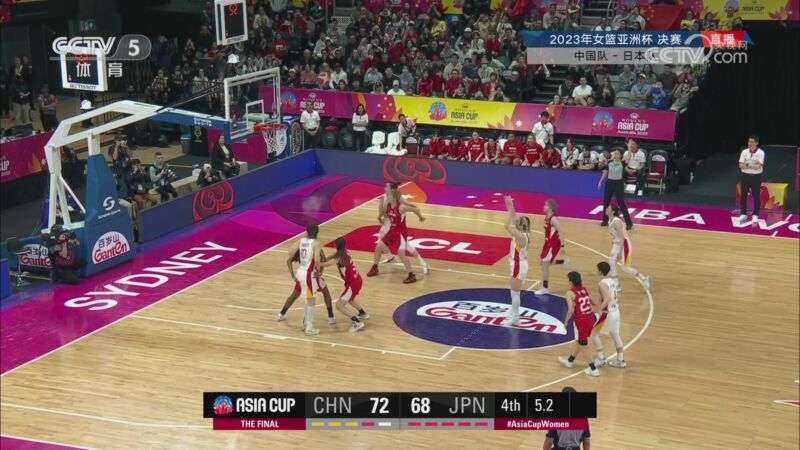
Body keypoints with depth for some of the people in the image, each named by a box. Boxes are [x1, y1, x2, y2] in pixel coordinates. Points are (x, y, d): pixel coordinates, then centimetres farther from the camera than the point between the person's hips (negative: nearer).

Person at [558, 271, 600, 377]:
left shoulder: (570, 293, -12)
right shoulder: (584, 290, 8)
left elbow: (571, 310, -19)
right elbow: (592, 302, 22)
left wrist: (566, 321, -4)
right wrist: (596, 305, 44)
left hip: (582, 321, -8)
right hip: (590, 318, 8)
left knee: (583, 347, 9)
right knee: (580, 342, 25)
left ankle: (593, 369, 10)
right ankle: (570, 360, 45)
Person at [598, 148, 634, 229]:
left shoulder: (622, 163, -11)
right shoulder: (609, 162, 1)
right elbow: (605, 172, 11)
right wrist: (600, 181, 7)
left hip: (618, 183, -5)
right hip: (609, 183, 5)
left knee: (621, 204, -5)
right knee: (606, 202, 10)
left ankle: (629, 223, 2)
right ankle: (605, 220, 27)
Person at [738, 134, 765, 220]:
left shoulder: (760, 153, -9)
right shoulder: (744, 152, 0)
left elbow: (758, 166, -18)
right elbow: (741, 165, -7)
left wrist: (747, 165, -14)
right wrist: (753, 166, -16)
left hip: (756, 177, -3)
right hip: (745, 176, 3)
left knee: (756, 196, 2)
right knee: (743, 196, 7)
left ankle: (755, 215, 11)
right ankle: (743, 214, 17)